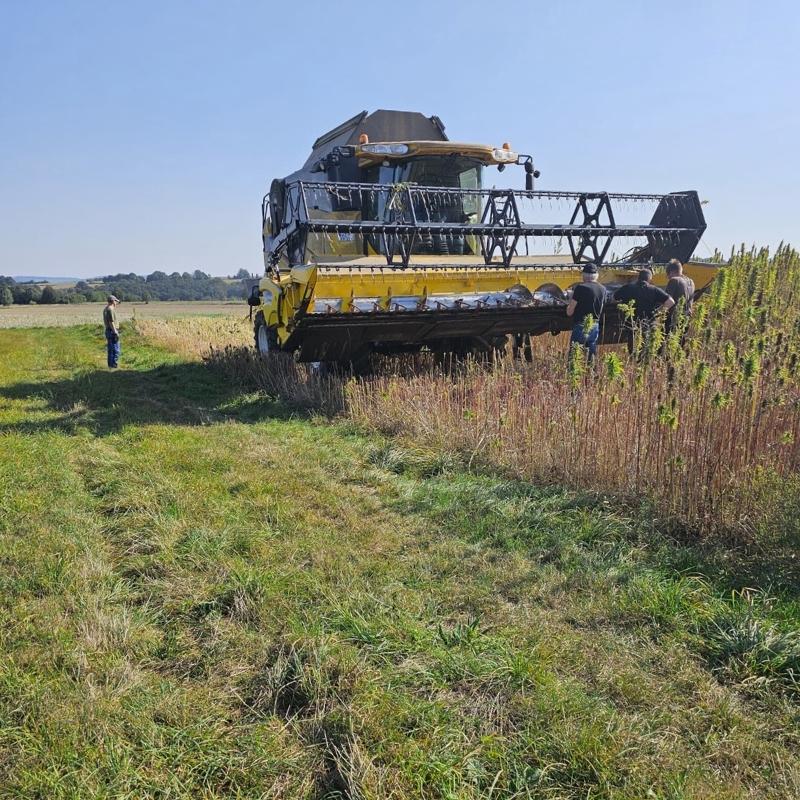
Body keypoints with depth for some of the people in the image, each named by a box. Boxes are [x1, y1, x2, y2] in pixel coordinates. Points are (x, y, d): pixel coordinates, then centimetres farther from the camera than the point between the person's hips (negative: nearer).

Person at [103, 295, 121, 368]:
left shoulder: (105, 309, 14)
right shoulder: (110, 309, -16)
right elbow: (111, 322, -22)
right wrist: (116, 333, -22)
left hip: (108, 331, 10)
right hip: (112, 331, -10)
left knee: (110, 349, 14)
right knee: (116, 350, -7)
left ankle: (110, 365, 17)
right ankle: (114, 366, -7)